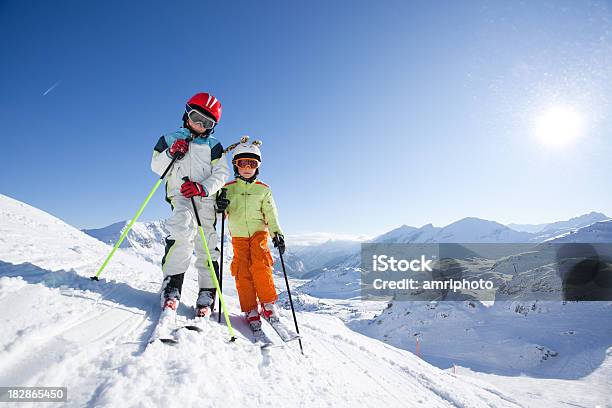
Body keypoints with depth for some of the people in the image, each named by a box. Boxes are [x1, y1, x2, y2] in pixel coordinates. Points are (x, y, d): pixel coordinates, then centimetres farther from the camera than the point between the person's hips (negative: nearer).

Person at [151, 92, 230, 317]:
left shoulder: (213, 146, 16)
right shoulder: (170, 139, 18)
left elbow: (221, 173, 4)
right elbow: (157, 167, 15)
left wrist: (202, 188, -15)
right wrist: (170, 153, -5)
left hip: (206, 197, 1)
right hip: (180, 195, -1)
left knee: (206, 243, -6)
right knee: (183, 229, -30)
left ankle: (207, 294, 0)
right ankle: (172, 284, -24)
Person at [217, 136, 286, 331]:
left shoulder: (263, 189, 5)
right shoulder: (228, 188, 7)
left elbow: (271, 214, 2)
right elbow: (221, 214, 7)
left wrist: (277, 234, -11)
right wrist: (219, 207, -16)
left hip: (259, 232, -1)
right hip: (238, 235, 1)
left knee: (260, 265, -20)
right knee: (243, 271, -7)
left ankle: (268, 303, -7)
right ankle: (250, 310, 1)